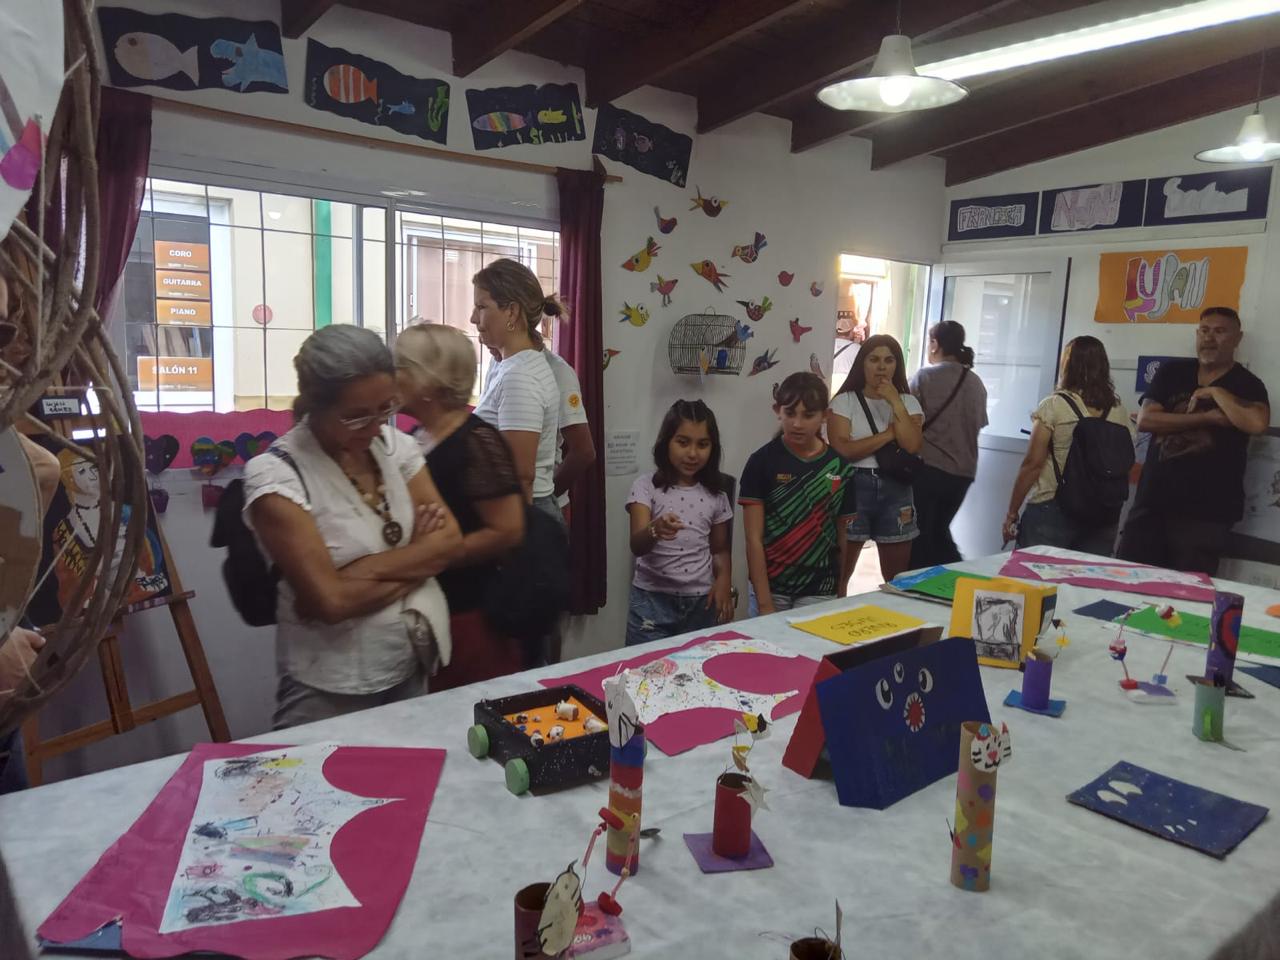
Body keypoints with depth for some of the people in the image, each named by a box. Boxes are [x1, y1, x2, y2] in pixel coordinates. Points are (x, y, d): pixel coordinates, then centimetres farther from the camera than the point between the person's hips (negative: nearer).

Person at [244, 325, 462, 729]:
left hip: (414, 665, 6)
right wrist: (417, 556, -13)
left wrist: (369, 569, -19)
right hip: (332, 689, -5)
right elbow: (330, 600, -24)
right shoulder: (276, 474, -19)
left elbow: (450, 539, -6)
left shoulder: (395, 444, -1)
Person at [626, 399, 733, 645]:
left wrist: (723, 581, -5)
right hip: (653, 599, -3)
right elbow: (636, 546, -19)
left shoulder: (715, 495, 4)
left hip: (701, 601, 3)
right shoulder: (646, 487, -7)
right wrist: (655, 530, -40)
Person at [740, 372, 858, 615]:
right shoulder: (762, 462, -8)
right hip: (770, 588, -1)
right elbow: (754, 539, -10)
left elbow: (843, 537, 8)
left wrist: (842, 593, 9)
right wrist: (765, 602, -14)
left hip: (819, 592, 2)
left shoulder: (839, 466, 0)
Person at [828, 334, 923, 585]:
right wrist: (889, 434, -11)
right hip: (854, 487, -3)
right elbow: (842, 450, -15)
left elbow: (913, 446, -10)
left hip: (895, 491, 3)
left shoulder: (908, 402, 7)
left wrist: (895, 402, -12)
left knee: (897, 580, 12)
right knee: (839, 576, 3)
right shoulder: (845, 401, -1)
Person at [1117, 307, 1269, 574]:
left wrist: (1214, 392, -10)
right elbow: (1144, 420, -3)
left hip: (1204, 512, -3)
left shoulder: (1247, 385, 1)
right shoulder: (1171, 372, 11)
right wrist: (1207, 417, -10)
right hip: (1152, 501, 3)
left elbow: (1257, 423, -21)